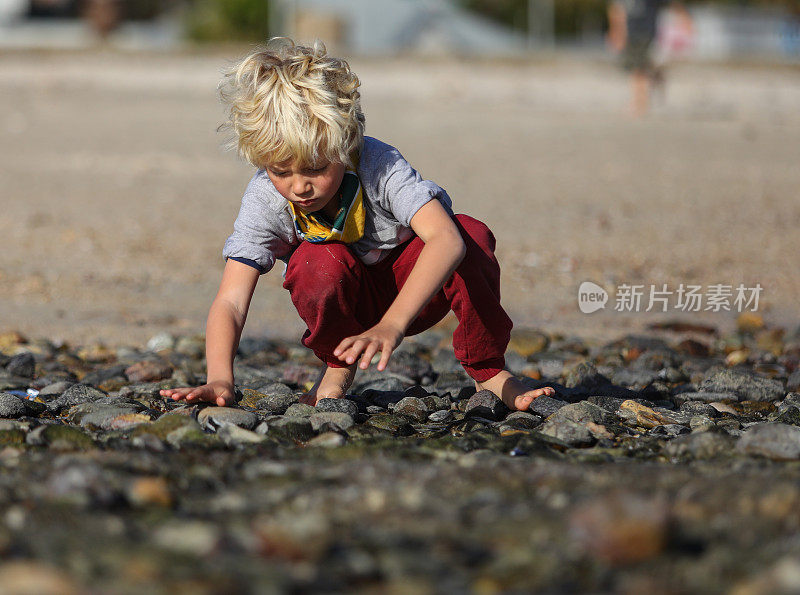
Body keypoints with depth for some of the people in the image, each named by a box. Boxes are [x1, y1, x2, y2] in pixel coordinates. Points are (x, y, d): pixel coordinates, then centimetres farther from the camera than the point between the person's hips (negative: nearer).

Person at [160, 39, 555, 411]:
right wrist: (220, 379, -47)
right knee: (317, 262, -34)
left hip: (417, 287, -1)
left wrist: (391, 325, -60)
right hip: (348, 300, 1)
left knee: (471, 235, -32)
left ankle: (487, 371, -9)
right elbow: (230, 301, -28)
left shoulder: (379, 165, -33)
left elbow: (446, 239, -47)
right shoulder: (264, 197, -25)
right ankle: (337, 368, -3)